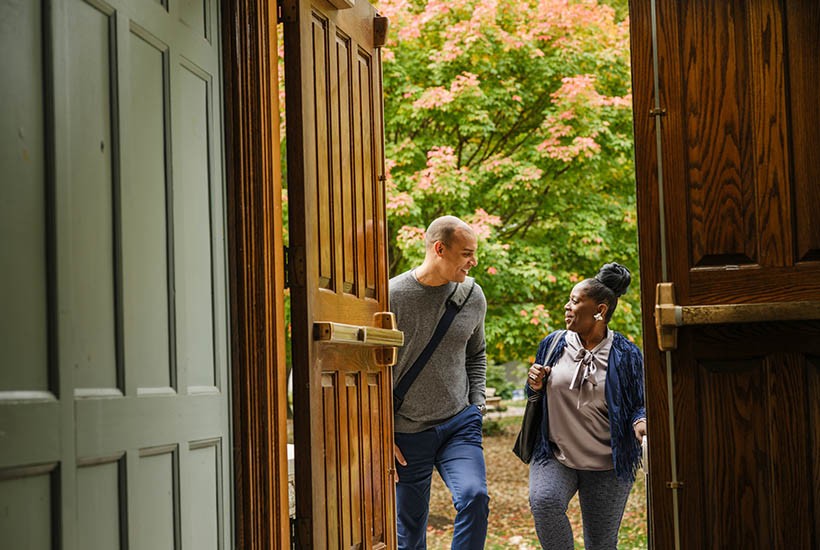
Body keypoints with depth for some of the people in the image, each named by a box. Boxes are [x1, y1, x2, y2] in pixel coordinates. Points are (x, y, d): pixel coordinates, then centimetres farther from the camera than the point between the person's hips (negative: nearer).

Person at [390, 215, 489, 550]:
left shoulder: (473, 296, 2)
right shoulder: (392, 297, -11)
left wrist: (476, 406, 8)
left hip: (460, 425, 2)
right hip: (407, 434, -2)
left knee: (474, 498, -22)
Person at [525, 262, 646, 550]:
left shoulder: (625, 354, -6)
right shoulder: (553, 344, 2)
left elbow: (637, 405, 1)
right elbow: (537, 399, 15)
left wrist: (640, 423, -21)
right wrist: (535, 387, -8)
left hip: (607, 467, -1)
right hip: (555, 457, 1)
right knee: (544, 500, -31)